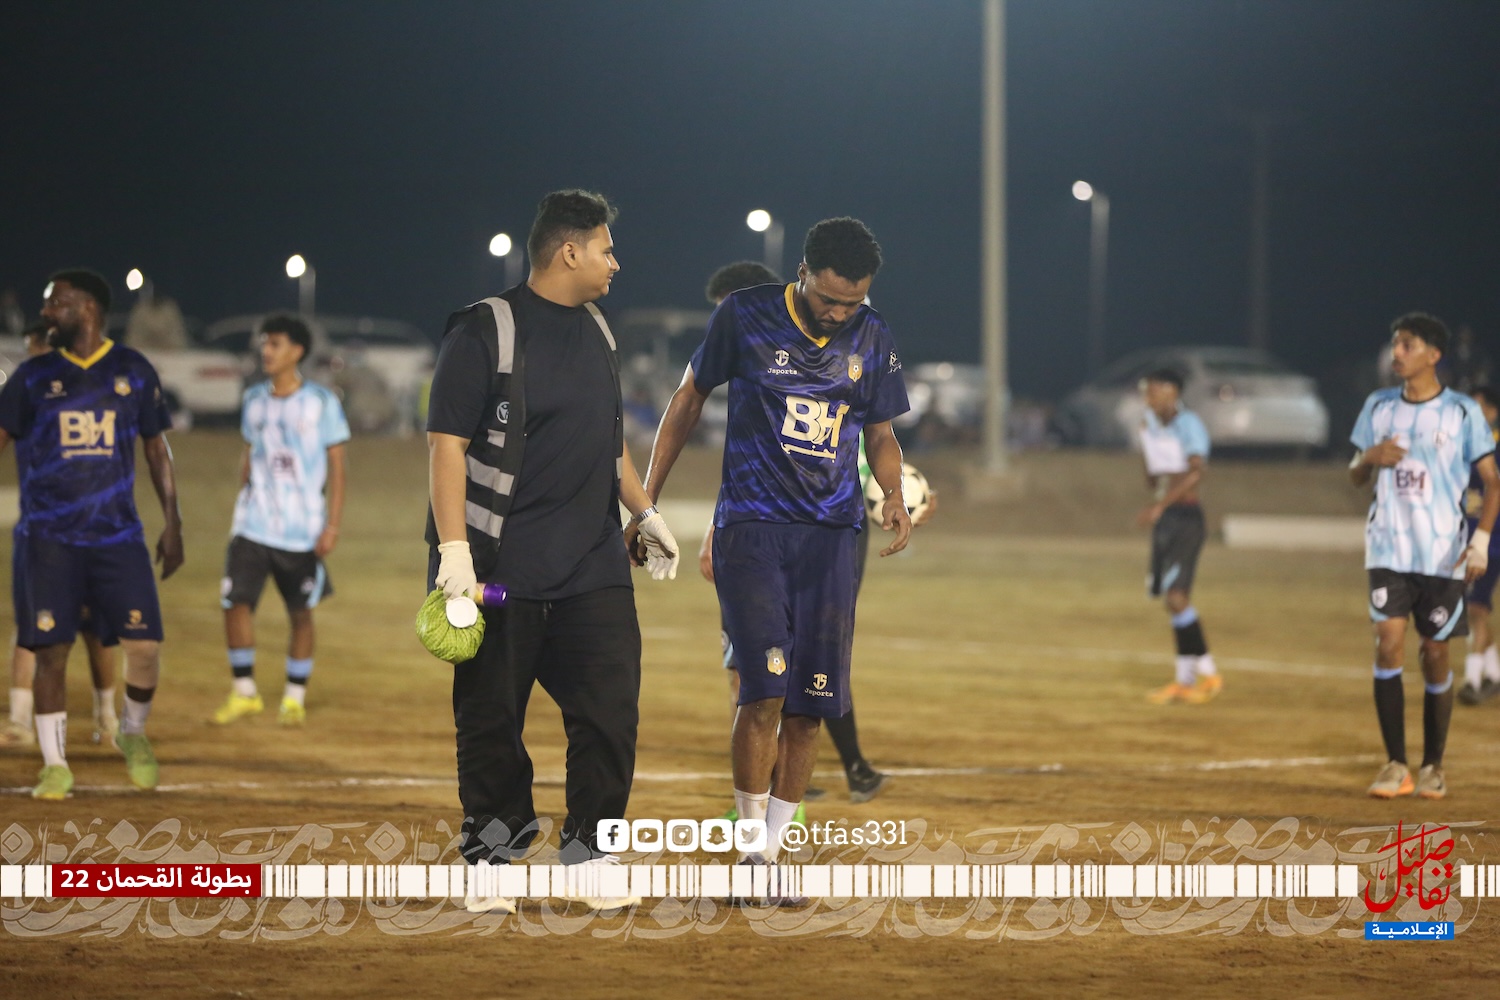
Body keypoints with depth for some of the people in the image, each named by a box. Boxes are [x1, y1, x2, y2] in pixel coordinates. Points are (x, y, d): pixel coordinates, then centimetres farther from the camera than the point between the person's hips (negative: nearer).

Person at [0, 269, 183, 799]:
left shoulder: (133, 372, 5)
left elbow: (156, 448, 11)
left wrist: (172, 523, 8)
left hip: (118, 536, 0)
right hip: (49, 538, 0)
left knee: (145, 644, -9)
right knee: (50, 650, -4)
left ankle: (133, 732, 19)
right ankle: (55, 765, 8)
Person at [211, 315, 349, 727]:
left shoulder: (321, 403, -4)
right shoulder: (254, 399, 8)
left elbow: (336, 466, -3)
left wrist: (332, 525, -9)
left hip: (303, 531, -3)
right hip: (253, 526, 3)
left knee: (301, 613, 4)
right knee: (235, 603, -7)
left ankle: (295, 698, 18)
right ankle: (244, 691, 7)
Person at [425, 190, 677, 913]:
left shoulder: (596, 331, 15)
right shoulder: (484, 332, -8)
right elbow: (448, 442, -12)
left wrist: (643, 512, 19)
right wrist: (453, 548, -19)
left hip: (593, 568, 6)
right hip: (501, 568, -6)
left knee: (611, 709, -2)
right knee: (490, 718, 1)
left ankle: (590, 851, 11)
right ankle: (492, 857, 14)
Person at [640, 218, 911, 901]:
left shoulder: (871, 340, 6)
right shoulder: (745, 317, -3)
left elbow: (881, 434, 16)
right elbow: (690, 398, 8)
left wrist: (893, 495, -6)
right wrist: (646, 499, 7)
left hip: (830, 536, 4)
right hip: (750, 528, -3)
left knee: (810, 704, 1)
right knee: (766, 686, -18)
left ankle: (771, 855, 11)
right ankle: (751, 849, -8)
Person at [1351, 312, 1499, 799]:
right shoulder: (1378, 407, 8)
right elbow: (1356, 477, 17)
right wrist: (1369, 457, -6)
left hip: (1443, 553, -2)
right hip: (1389, 549, 2)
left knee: (1435, 656, 3)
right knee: (1388, 645, -12)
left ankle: (1433, 766, 17)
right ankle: (1395, 764, -7)